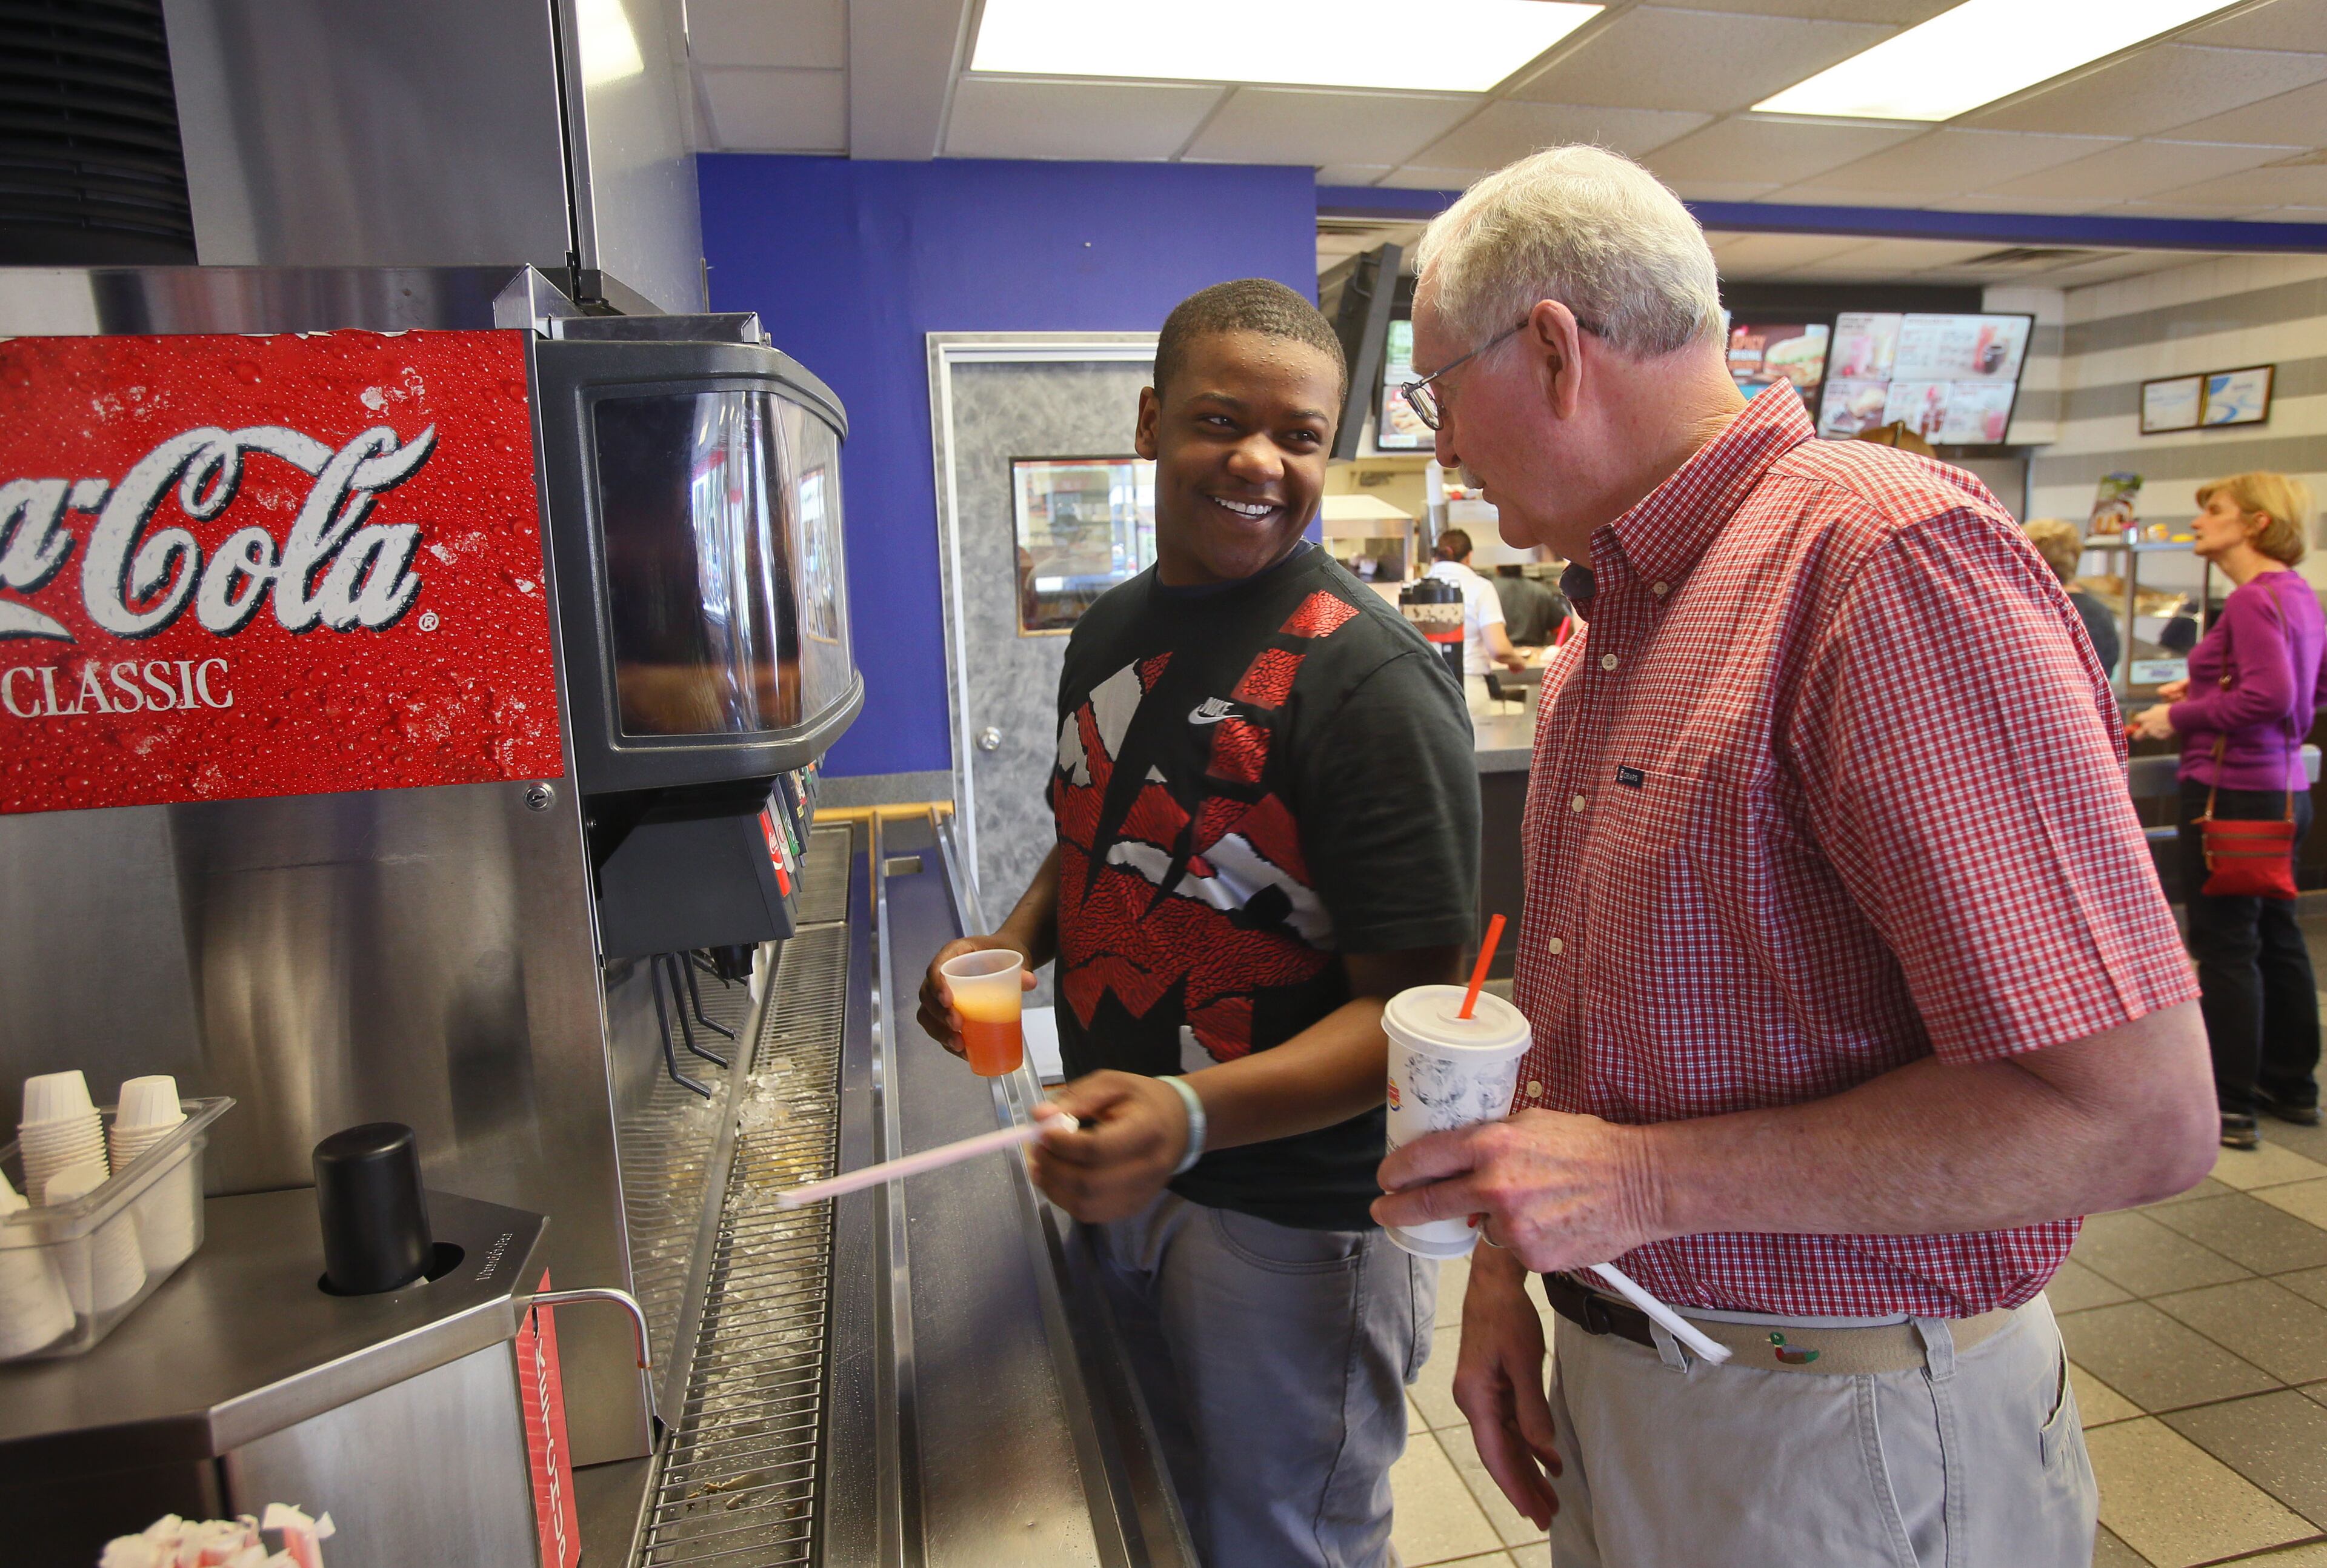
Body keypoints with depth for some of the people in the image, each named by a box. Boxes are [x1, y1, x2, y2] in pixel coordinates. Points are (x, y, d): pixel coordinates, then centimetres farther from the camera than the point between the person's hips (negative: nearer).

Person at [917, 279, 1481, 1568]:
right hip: (1113, 1173, 7)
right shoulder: (1111, 629, 3)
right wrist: (1014, 944, -3)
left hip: (1291, 1213, -7)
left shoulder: (1367, 677, -22)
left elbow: (1409, 1009, -23)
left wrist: (1191, 1117, -37)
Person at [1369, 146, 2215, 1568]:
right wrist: (1507, 1255, 5)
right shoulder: (1614, 614, 7)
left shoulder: (1889, 558, -21)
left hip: (1838, 1444, -7)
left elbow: (2141, 1117, -25)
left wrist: (1651, 1182, -24)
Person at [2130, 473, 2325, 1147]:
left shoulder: (2254, 598, -16)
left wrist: (2179, 717, -14)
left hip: (2232, 789, -10)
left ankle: (2231, 1108, 5)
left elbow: (2270, 696, -25)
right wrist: (2207, 691, 16)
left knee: (2225, 946, -3)